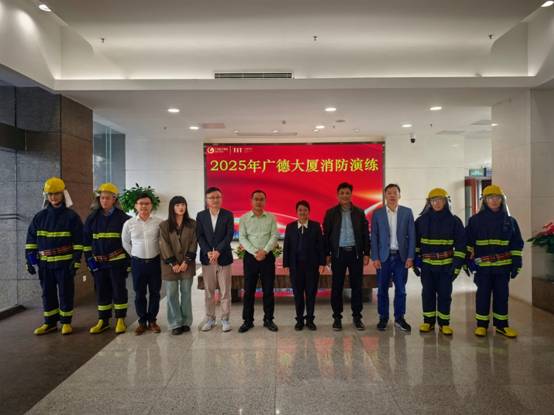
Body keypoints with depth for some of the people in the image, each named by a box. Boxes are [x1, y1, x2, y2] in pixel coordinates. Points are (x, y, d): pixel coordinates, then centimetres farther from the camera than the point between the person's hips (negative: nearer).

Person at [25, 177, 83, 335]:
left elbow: (78, 241, -6)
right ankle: (50, 323, 23)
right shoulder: (40, 216, 8)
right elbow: (31, 239, 12)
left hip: (65, 263, -4)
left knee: (65, 293, 4)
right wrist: (29, 260, 4)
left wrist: (76, 261, -12)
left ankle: (66, 322, 16)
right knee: (47, 293, 11)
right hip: (45, 263, 4)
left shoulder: (71, 216, -3)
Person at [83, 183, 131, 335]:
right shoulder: (92, 217, 7)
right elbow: (86, 240, 10)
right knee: (101, 291, 10)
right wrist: (89, 259, 3)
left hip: (117, 261, -3)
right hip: (98, 262, 4)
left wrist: (128, 260, -6)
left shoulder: (122, 217, -4)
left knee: (119, 290, 4)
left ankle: (120, 320, 16)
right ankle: (103, 321, 22)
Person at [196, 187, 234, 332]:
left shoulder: (228, 214, 1)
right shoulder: (201, 215, 5)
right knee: (208, 291, 9)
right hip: (207, 258, 2)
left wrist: (218, 251, -17)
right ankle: (210, 319, 21)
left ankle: (225, 319, 15)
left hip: (224, 257, -1)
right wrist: (208, 252, -14)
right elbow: (199, 236, 0)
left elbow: (229, 235, -6)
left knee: (225, 291, 4)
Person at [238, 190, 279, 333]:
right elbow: (242, 238, -4)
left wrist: (264, 251, -16)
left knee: (268, 290, 5)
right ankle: (248, 321, 15)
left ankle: (268, 319, 17)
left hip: (267, 256, 1)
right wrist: (255, 252, -14)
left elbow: (274, 237, -2)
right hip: (250, 256, 0)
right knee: (248, 290, 4)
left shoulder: (271, 218, 4)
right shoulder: (244, 218, 2)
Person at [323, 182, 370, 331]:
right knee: (337, 286, 3)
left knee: (356, 285, 6)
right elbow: (326, 234, 2)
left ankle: (357, 317, 18)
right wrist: (326, 254, -3)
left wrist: (366, 253, 1)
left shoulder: (359, 212, 6)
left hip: (355, 253, 1)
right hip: (338, 253, -1)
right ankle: (337, 317, 14)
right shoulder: (331, 213, 3)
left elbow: (365, 234, 6)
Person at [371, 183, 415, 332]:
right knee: (382, 289, 5)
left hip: (401, 256, 0)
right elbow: (374, 237, 1)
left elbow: (411, 236, 2)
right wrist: (375, 258, -5)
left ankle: (399, 318, 18)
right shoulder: (377, 213, 2)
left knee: (400, 289, 6)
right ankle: (383, 318, 17)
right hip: (384, 257, 0)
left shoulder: (407, 212, 3)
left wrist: (410, 257, -4)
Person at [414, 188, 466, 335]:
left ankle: (444, 323, 18)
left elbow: (461, 244, -1)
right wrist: (415, 261, 3)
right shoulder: (422, 220, 2)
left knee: (445, 294, 5)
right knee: (427, 293, 6)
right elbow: (415, 241, 7)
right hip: (427, 264, 1)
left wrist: (457, 264, -6)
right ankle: (428, 321, 19)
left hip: (446, 265, -1)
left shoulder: (454, 221, -1)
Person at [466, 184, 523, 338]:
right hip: (483, 266, -2)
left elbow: (517, 244, 8)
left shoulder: (510, 221, 6)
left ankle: (501, 325, 22)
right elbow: (468, 241, 5)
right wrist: (469, 259, -1)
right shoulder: (476, 220, 1)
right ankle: (481, 325, 16)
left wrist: (516, 264, 3)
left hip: (503, 265, 2)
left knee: (502, 295, 9)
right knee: (483, 295, 5)